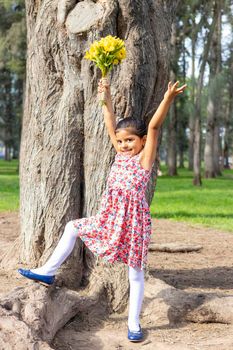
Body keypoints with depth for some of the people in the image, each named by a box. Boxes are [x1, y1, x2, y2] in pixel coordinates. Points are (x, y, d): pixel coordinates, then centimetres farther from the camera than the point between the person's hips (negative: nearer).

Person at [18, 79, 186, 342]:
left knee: (135, 272, 3)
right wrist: (106, 99, 9)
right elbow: (111, 126, 13)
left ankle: (133, 324, 13)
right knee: (72, 227, 12)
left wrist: (168, 99, -28)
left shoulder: (144, 158, -7)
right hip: (111, 218, 7)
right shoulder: (120, 154, 9)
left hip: (134, 220, -7)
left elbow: (154, 127, -19)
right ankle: (48, 272, 24)